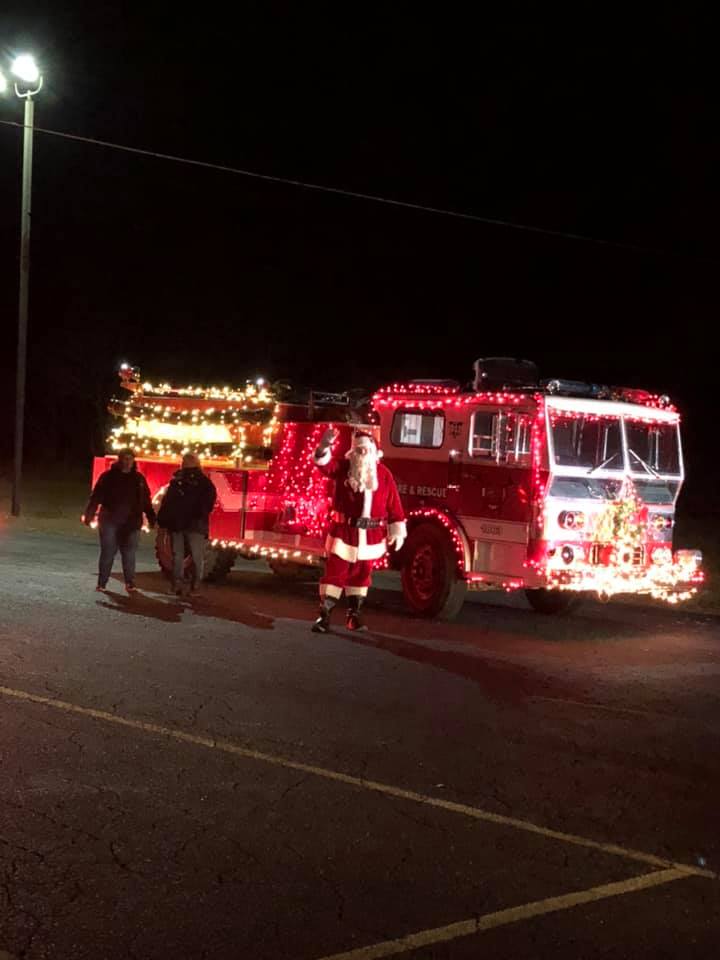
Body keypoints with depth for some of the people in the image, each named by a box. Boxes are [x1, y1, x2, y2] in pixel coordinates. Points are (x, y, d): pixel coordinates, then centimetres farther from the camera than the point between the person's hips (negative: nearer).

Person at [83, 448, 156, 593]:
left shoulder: (139, 478, 8)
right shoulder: (108, 477, -1)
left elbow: (146, 501, 10)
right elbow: (96, 497, -5)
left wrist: (151, 518, 7)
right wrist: (89, 514, -13)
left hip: (131, 523, 2)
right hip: (110, 522, -2)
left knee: (129, 554, 1)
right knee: (107, 553, 2)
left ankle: (130, 583, 7)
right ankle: (102, 583, 8)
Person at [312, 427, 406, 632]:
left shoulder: (383, 473, 1)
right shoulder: (343, 467, -2)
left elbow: (393, 504, 2)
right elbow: (326, 464, -23)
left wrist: (397, 532, 1)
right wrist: (324, 446, -44)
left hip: (370, 535, 2)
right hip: (344, 530, -2)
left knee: (362, 574, 11)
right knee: (335, 571, -2)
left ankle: (354, 614, 21)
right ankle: (324, 614, 2)